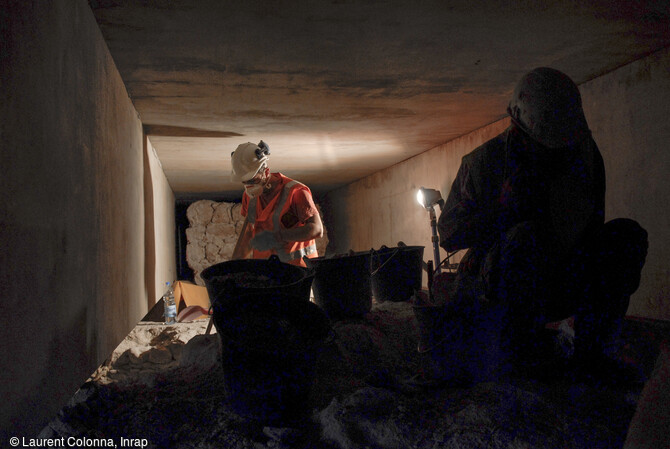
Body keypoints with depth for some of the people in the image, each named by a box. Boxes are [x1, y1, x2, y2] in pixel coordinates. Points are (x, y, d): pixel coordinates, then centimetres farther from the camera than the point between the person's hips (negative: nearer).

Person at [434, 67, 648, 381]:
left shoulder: (582, 153, 5)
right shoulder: (484, 162, -7)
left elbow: (590, 229, 12)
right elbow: (448, 234, -9)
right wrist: (504, 211, -23)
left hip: (556, 286, 5)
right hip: (493, 284, -4)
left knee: (628, 235, -15)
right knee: (526, 235, -36)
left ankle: (590, 350, -14)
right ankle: (522, 355, -22)